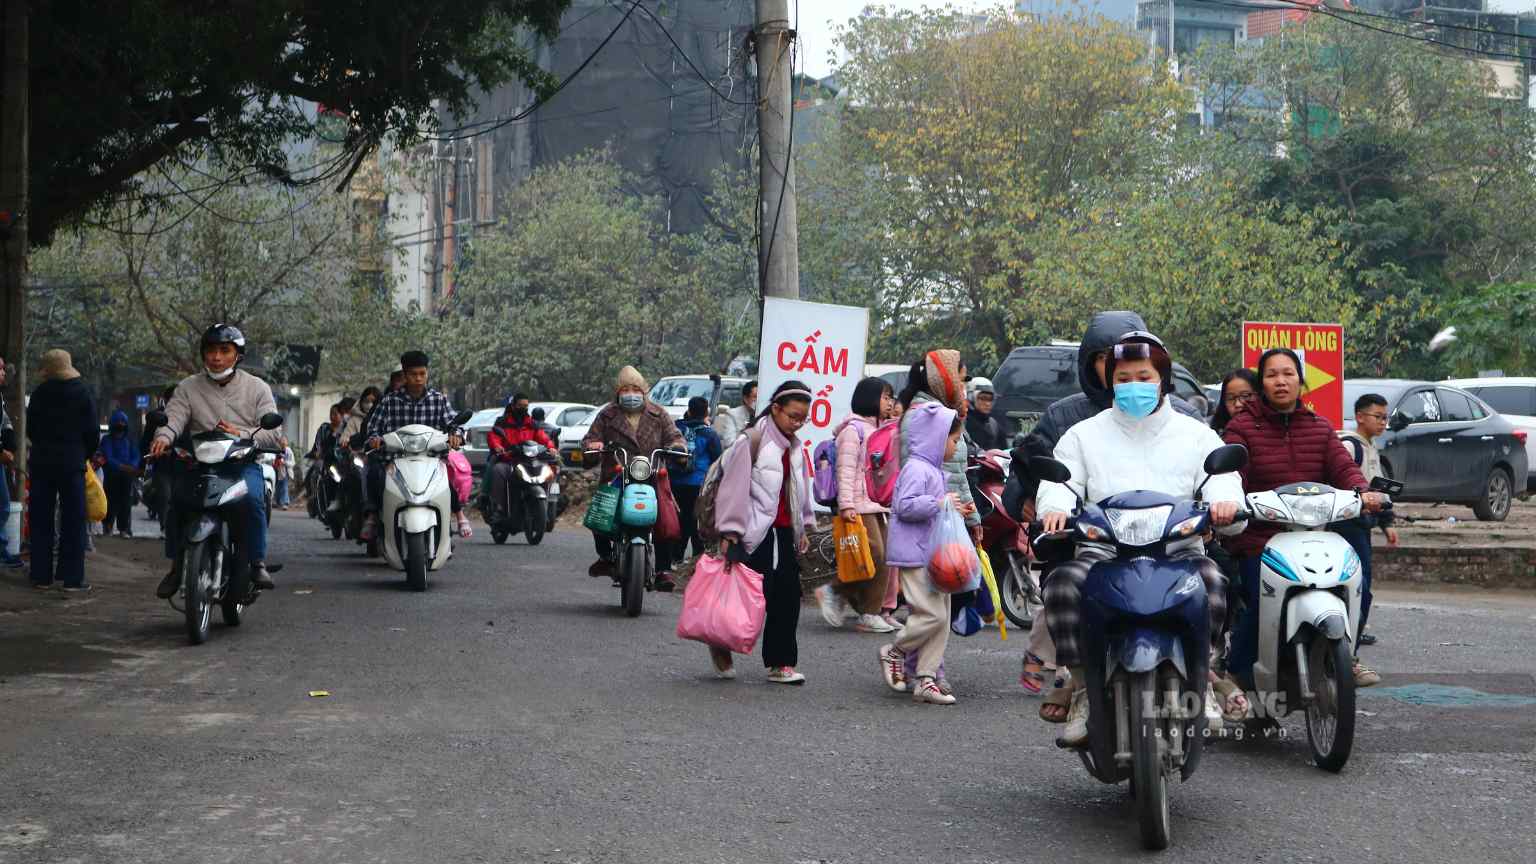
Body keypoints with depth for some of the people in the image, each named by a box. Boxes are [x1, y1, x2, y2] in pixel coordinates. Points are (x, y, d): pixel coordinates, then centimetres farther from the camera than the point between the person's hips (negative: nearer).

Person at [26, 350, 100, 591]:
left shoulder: (39, 393, 2)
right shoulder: (81, 393, -5)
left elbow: (30, 429, 8)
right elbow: (92, 432, -5)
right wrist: (86, 454, 11)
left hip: (42, 462, 3)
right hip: (72, 463, -3)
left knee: (41, 521, 8)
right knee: (73, 521, 0)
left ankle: (41, 575, 6)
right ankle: (72, 577, -4)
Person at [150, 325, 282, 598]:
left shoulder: (257, 388, 11)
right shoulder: (188, 387, 14)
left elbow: (274, 433, 1)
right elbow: (173, 418, -2)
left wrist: (241, 435, -17)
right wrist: (163, 437, -26)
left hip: (244, 462, -1)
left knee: (251, 498, -33)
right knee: (177, 498, -27)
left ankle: (258, 563, -20)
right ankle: (177, 565, -12)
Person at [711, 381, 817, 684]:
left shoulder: (795, 446, 15)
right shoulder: (752, 439, -10)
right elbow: (734, 486, -13)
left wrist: (804, 528, 21)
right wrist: (730, 533, -15)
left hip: (784, 531, 7)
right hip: (755, 531, -7)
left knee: (788, 596, 2)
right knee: (759, 593, -10)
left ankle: (781, 663, 7)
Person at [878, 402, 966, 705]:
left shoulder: (935, 470, 18)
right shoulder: (916, 469, -13)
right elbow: (905, 506, -24)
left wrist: (953, 509, 17)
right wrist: (940, 503, -21)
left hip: (935, 554, 10)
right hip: (915, 554, -10)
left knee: (942, 617, 6)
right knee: (932, 614, -14)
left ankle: (926, 679, 9)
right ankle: (895, 652, 9)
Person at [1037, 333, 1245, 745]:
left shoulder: (1196, 435, 18)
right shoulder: (1084, 435, 19)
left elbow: (1223, 479, 6)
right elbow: (1059, 481, 8)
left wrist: (1226, 503, -20)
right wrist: (1055, 507, -17)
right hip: (1104, 549, 0)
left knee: (1212, 579, -35)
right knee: (1063, 582, -33)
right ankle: (1082, 689, -25)